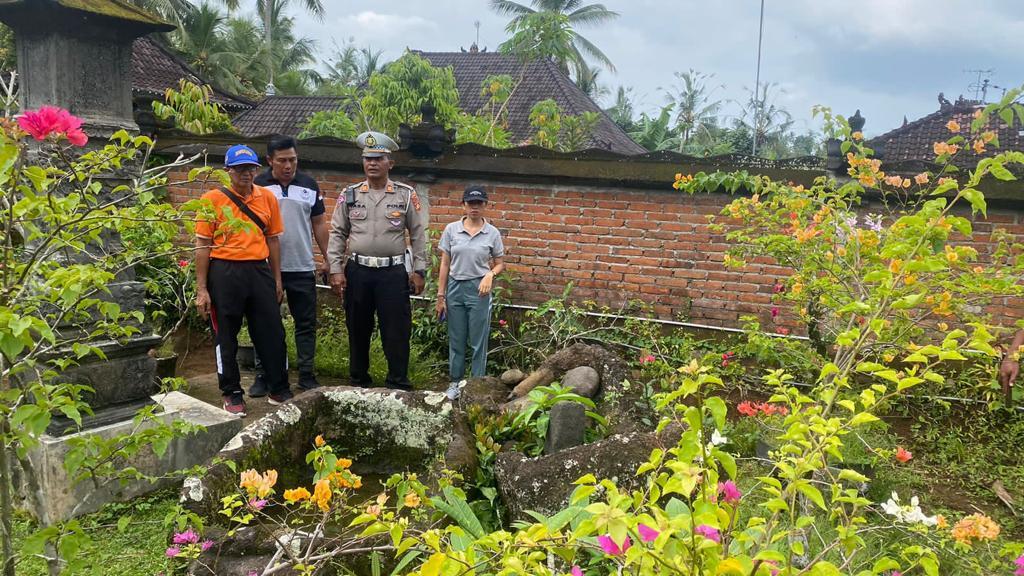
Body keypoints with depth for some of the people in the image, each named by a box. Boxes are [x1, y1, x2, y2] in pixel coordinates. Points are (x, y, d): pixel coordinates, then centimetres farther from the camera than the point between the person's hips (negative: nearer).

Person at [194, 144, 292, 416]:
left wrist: (277, 279, 10)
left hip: (259, 271, 3)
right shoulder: (213, 199, -3)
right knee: (226, 337, 7)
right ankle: (232, 394, 21)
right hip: (224, 273, -3)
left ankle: (279, 390, 21)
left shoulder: (267, 197, 7)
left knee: (272, 333, 7)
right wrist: (202, 289, -5)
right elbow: (202, 245, -2)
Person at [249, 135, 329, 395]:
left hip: (303, 268, 2)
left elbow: (319, 223, 10)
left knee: (306, 324, 7)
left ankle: (307, 375, 16)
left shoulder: (309, 184, 6)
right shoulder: (258, 186, -1)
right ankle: (262, 376, 15)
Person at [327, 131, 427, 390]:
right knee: (358, 329, 11)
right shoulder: (350, 194, 6)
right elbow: (337, 234, 7)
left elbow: (418, 234, 4)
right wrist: (335, 269, -1)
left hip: (393, 272, -2)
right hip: (357, 271, 2)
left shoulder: (406, 195, 2)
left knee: (396, 330, 0)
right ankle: (359, 382, 24)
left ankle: (398, 384, 12)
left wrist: (418, 270, -1)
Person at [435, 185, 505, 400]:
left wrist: (491, 274, -15)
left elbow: (500, 264, 7)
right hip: (455, 288, 2)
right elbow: (445, 264, 3)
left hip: (478, 289, -1)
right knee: (456, 340, 11)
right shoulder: (451, 229, 0)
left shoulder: (492, 233, -2)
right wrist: (440, 295, 1)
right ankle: (455, 381, 24)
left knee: (478, 341, 5)